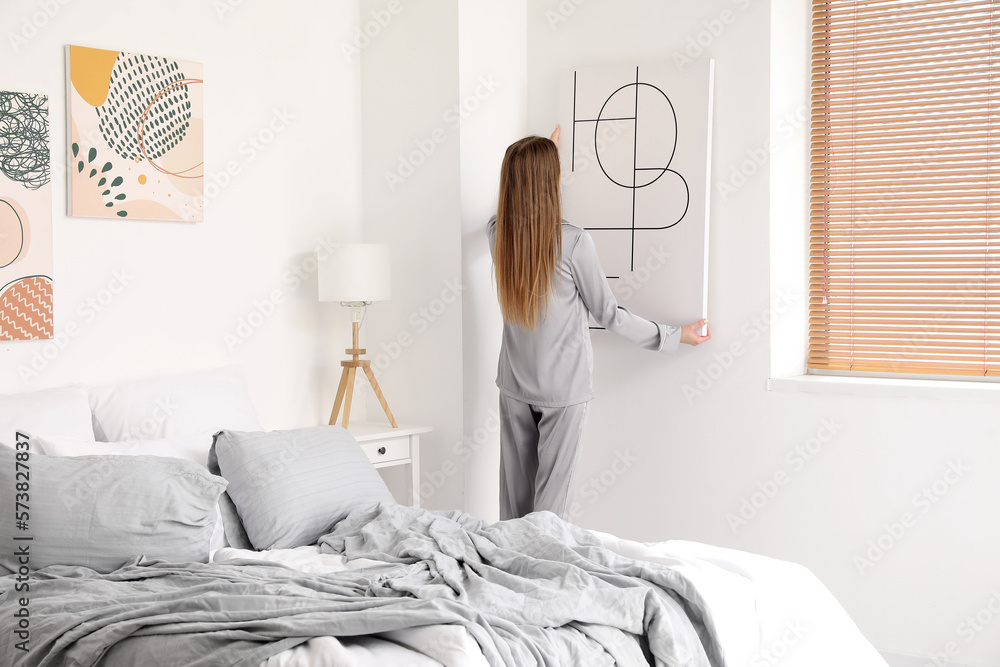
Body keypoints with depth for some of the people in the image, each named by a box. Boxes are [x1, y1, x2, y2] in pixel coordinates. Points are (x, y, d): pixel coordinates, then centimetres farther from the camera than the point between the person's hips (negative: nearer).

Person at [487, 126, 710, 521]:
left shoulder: (497, 231, -5)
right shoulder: (573, 242, -19)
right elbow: (607, 315, -10)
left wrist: (541, 155, 36)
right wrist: (675, 336, 2)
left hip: (513, 385, 5)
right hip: (563, 389, -5)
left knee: (514, 492, 13)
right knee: (550, 497, 3)